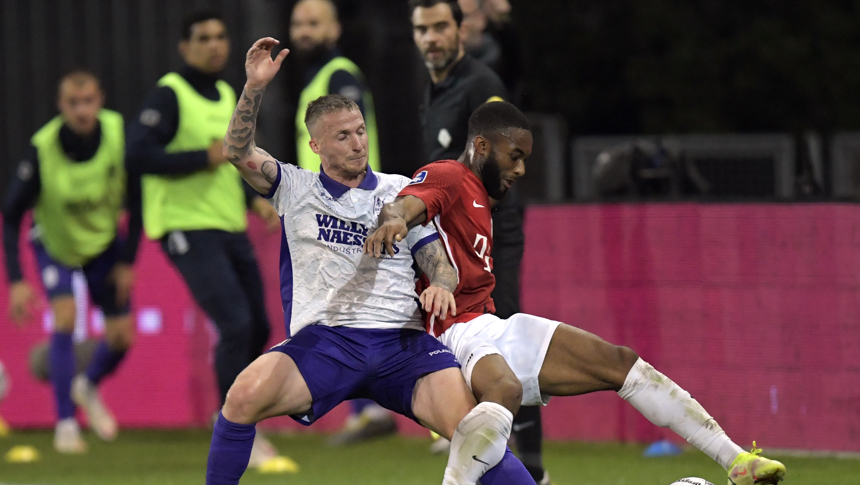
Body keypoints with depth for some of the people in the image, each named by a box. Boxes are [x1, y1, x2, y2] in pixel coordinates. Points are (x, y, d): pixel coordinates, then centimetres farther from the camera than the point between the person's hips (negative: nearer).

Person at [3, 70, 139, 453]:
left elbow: (137, 198, -9)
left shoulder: (120, 134, -25)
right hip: (54, 244, -3)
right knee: (65, 317, -22)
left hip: (104, 241, 3)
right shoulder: (42, 149, -30)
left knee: (121, 335, 0)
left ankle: (88, 388, 33)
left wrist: (127, 261, -9)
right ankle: (66, 425, -13)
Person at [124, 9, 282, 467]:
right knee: (235, 324, -16)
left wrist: (254, 198, 12)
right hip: (189, 228, -8)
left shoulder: (227, 95, 15)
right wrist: (203, 158, -19)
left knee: (257, 327, 9)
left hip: (231, 228, 8)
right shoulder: (169, 96, -10)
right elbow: (137, 156, -21)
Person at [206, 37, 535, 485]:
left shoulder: (400, 192, 18)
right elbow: (238, 152, 2)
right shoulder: (297, 189, 15)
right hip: (322, 342, -1)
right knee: (246, 394, -29)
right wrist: (254, 87, -11)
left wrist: (441, 287, -8)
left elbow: (439, 263, 16)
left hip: (402, 342, 1)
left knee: (473, 422, -26)